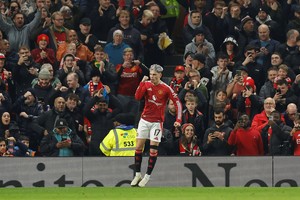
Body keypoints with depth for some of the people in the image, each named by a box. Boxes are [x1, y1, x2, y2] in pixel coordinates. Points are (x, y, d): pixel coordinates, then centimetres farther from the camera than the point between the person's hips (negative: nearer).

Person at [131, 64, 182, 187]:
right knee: (138, 147, 1)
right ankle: (137, 175, 12)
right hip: (144, 120, 3)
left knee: (153, 149, -6)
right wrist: (142, 83, -21)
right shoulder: (146, 84, -1)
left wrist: (178, 120, -15)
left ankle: (147, 176, 4)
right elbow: (137, 97, -12)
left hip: (157, 122, -3)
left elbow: (177, 103, -7)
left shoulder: (166, 88, -9)